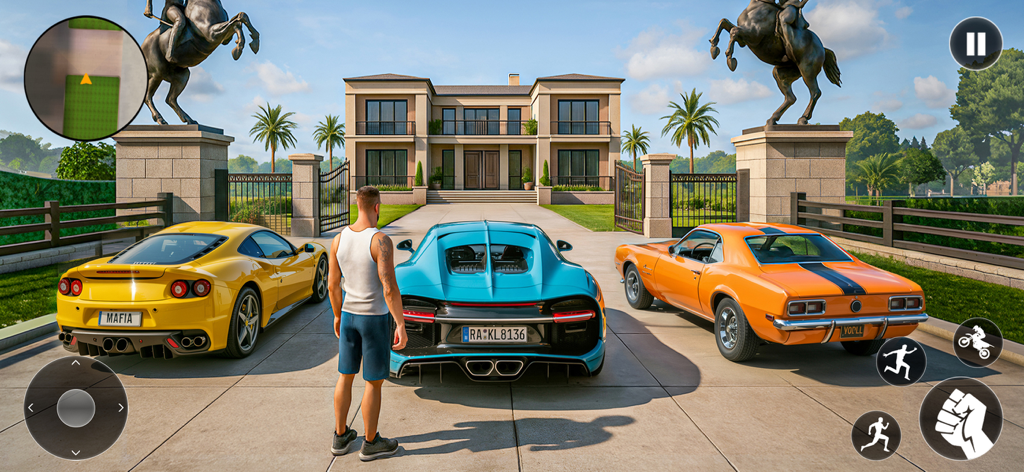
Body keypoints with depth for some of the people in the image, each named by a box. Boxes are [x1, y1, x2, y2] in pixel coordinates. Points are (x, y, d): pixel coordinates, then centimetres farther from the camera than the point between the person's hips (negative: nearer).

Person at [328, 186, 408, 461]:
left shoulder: (339, 239, -2)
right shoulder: (381, 241, -21)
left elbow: (332, 284, 5)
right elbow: (389, 289, -25)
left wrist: (337, 315, 19)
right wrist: (401, 325, -18)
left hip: (349, 315, 6)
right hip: (375, 318, -6)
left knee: (345, 376, 18)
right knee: (374, 382, 7)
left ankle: (341, 437, 30)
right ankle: (371, 443, 20)